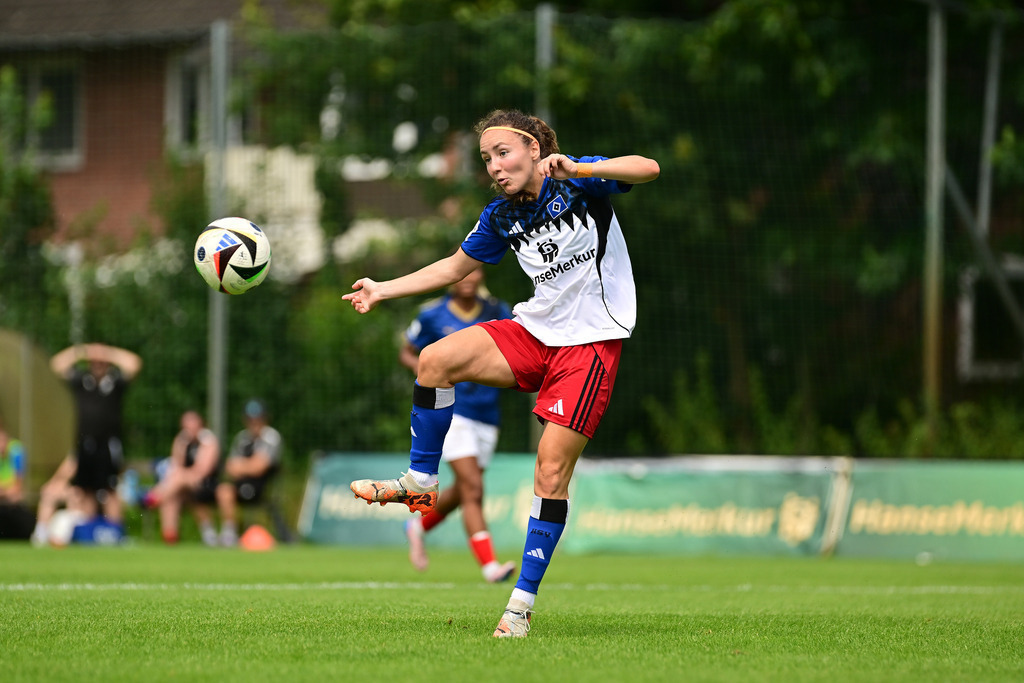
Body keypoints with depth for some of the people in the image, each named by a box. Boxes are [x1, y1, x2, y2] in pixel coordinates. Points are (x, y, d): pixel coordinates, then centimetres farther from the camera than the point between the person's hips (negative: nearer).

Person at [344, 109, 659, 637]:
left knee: (551, 471, -11)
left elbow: (647, 168, -24)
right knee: (435, 360, -16)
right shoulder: (501, 216, 7)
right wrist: (382, 291, 15)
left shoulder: (577, 183, -9)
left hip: (592, 341, -6)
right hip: (537, 331, 6)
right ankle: (420, 483, 0)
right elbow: (454, 267, 21)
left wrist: (575, 169, -37)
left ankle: (522, 602, -5)